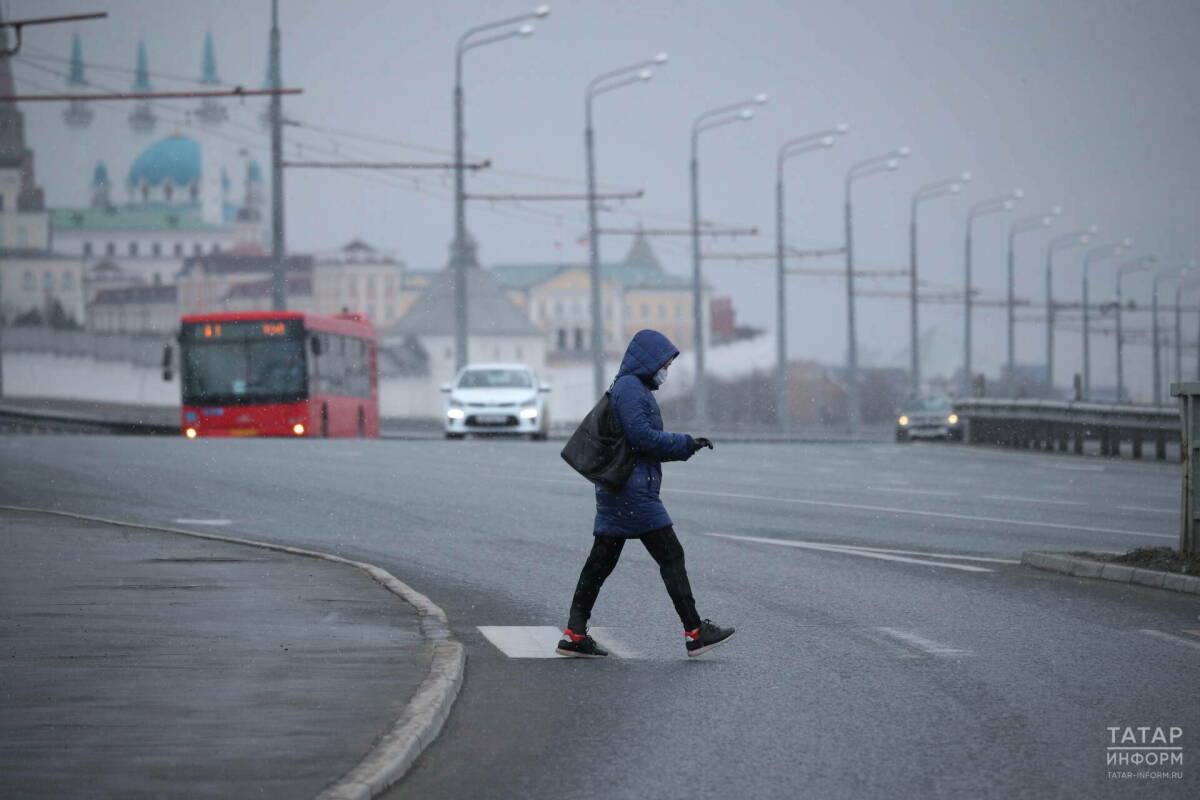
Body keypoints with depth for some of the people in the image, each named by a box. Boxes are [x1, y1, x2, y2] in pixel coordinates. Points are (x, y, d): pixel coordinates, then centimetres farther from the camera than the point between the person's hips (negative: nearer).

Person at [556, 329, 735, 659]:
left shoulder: (635, 389, 20)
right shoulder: (630, 389, -12)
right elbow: (642, 437, -20)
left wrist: (688, 446, 11)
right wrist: (686, 443, -11)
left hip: (615, 492, 10)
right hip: (634, 491, -10)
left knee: (601, 561, 8)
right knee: (671, 556, -5)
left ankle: (574, 635, 7)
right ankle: (695, 632, -2)